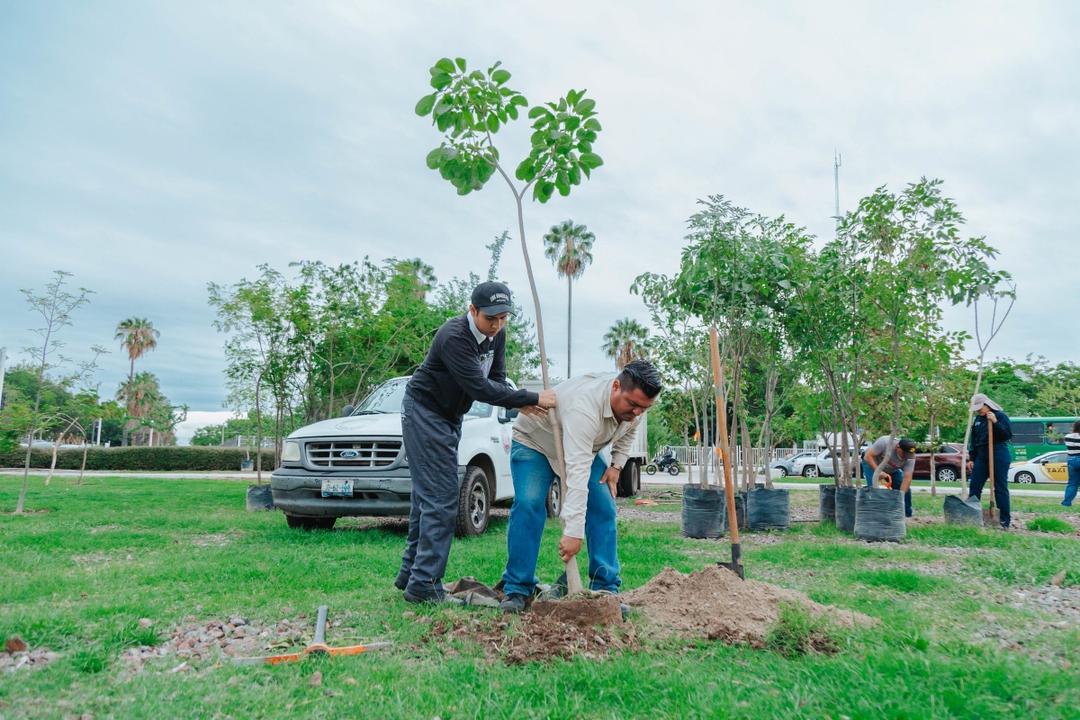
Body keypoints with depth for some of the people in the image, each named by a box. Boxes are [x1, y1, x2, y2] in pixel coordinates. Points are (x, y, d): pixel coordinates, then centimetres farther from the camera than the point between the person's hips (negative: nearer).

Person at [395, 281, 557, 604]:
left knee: (428, 496, 12)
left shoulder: (497, 334, -1)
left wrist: (520, 402, -21)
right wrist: (532, 398, -33)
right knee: (440, 498, -11)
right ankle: (424, 585, -5)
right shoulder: (454, 336, -27)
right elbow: (478, 387, -33)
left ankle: (410, 573, 21)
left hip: (450, 416, 9)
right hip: (424, 411, -9)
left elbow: (496, 380, -1)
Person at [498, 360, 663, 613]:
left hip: (582, 448, 7)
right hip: (534, 442, -6)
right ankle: (517, 590, -13)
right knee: (528, 506, -23)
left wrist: (616, 465, -7)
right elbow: (577, 473, -49)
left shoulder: (634, 402, -19)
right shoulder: (584, 406, -44)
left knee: (604, 508, -7)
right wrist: (573, 532, -52)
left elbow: (628, 431, 8)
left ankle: (606, 589, 0)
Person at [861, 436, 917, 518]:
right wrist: (879, 472, -43)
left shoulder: (910, 457, -28)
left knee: (905, 488, -6)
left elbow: (907, 478, -31)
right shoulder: (885, 442, -38)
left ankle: (907, 515, 10)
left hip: (892, 470, 4)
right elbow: (868, 456, -34)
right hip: (872, 463, -4)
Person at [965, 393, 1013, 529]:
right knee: (974, 486, 4)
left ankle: (1005, 520, 5)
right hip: (981, 456, 7)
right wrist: (971, 458, 14)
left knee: (1000, 488, -1)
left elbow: (1008, 435, -14)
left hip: (999, 456, -7)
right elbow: (973, 440, 17)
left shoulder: (1000, 416, -5)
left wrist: (995, 422, -24)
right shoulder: (978, 419, 14)